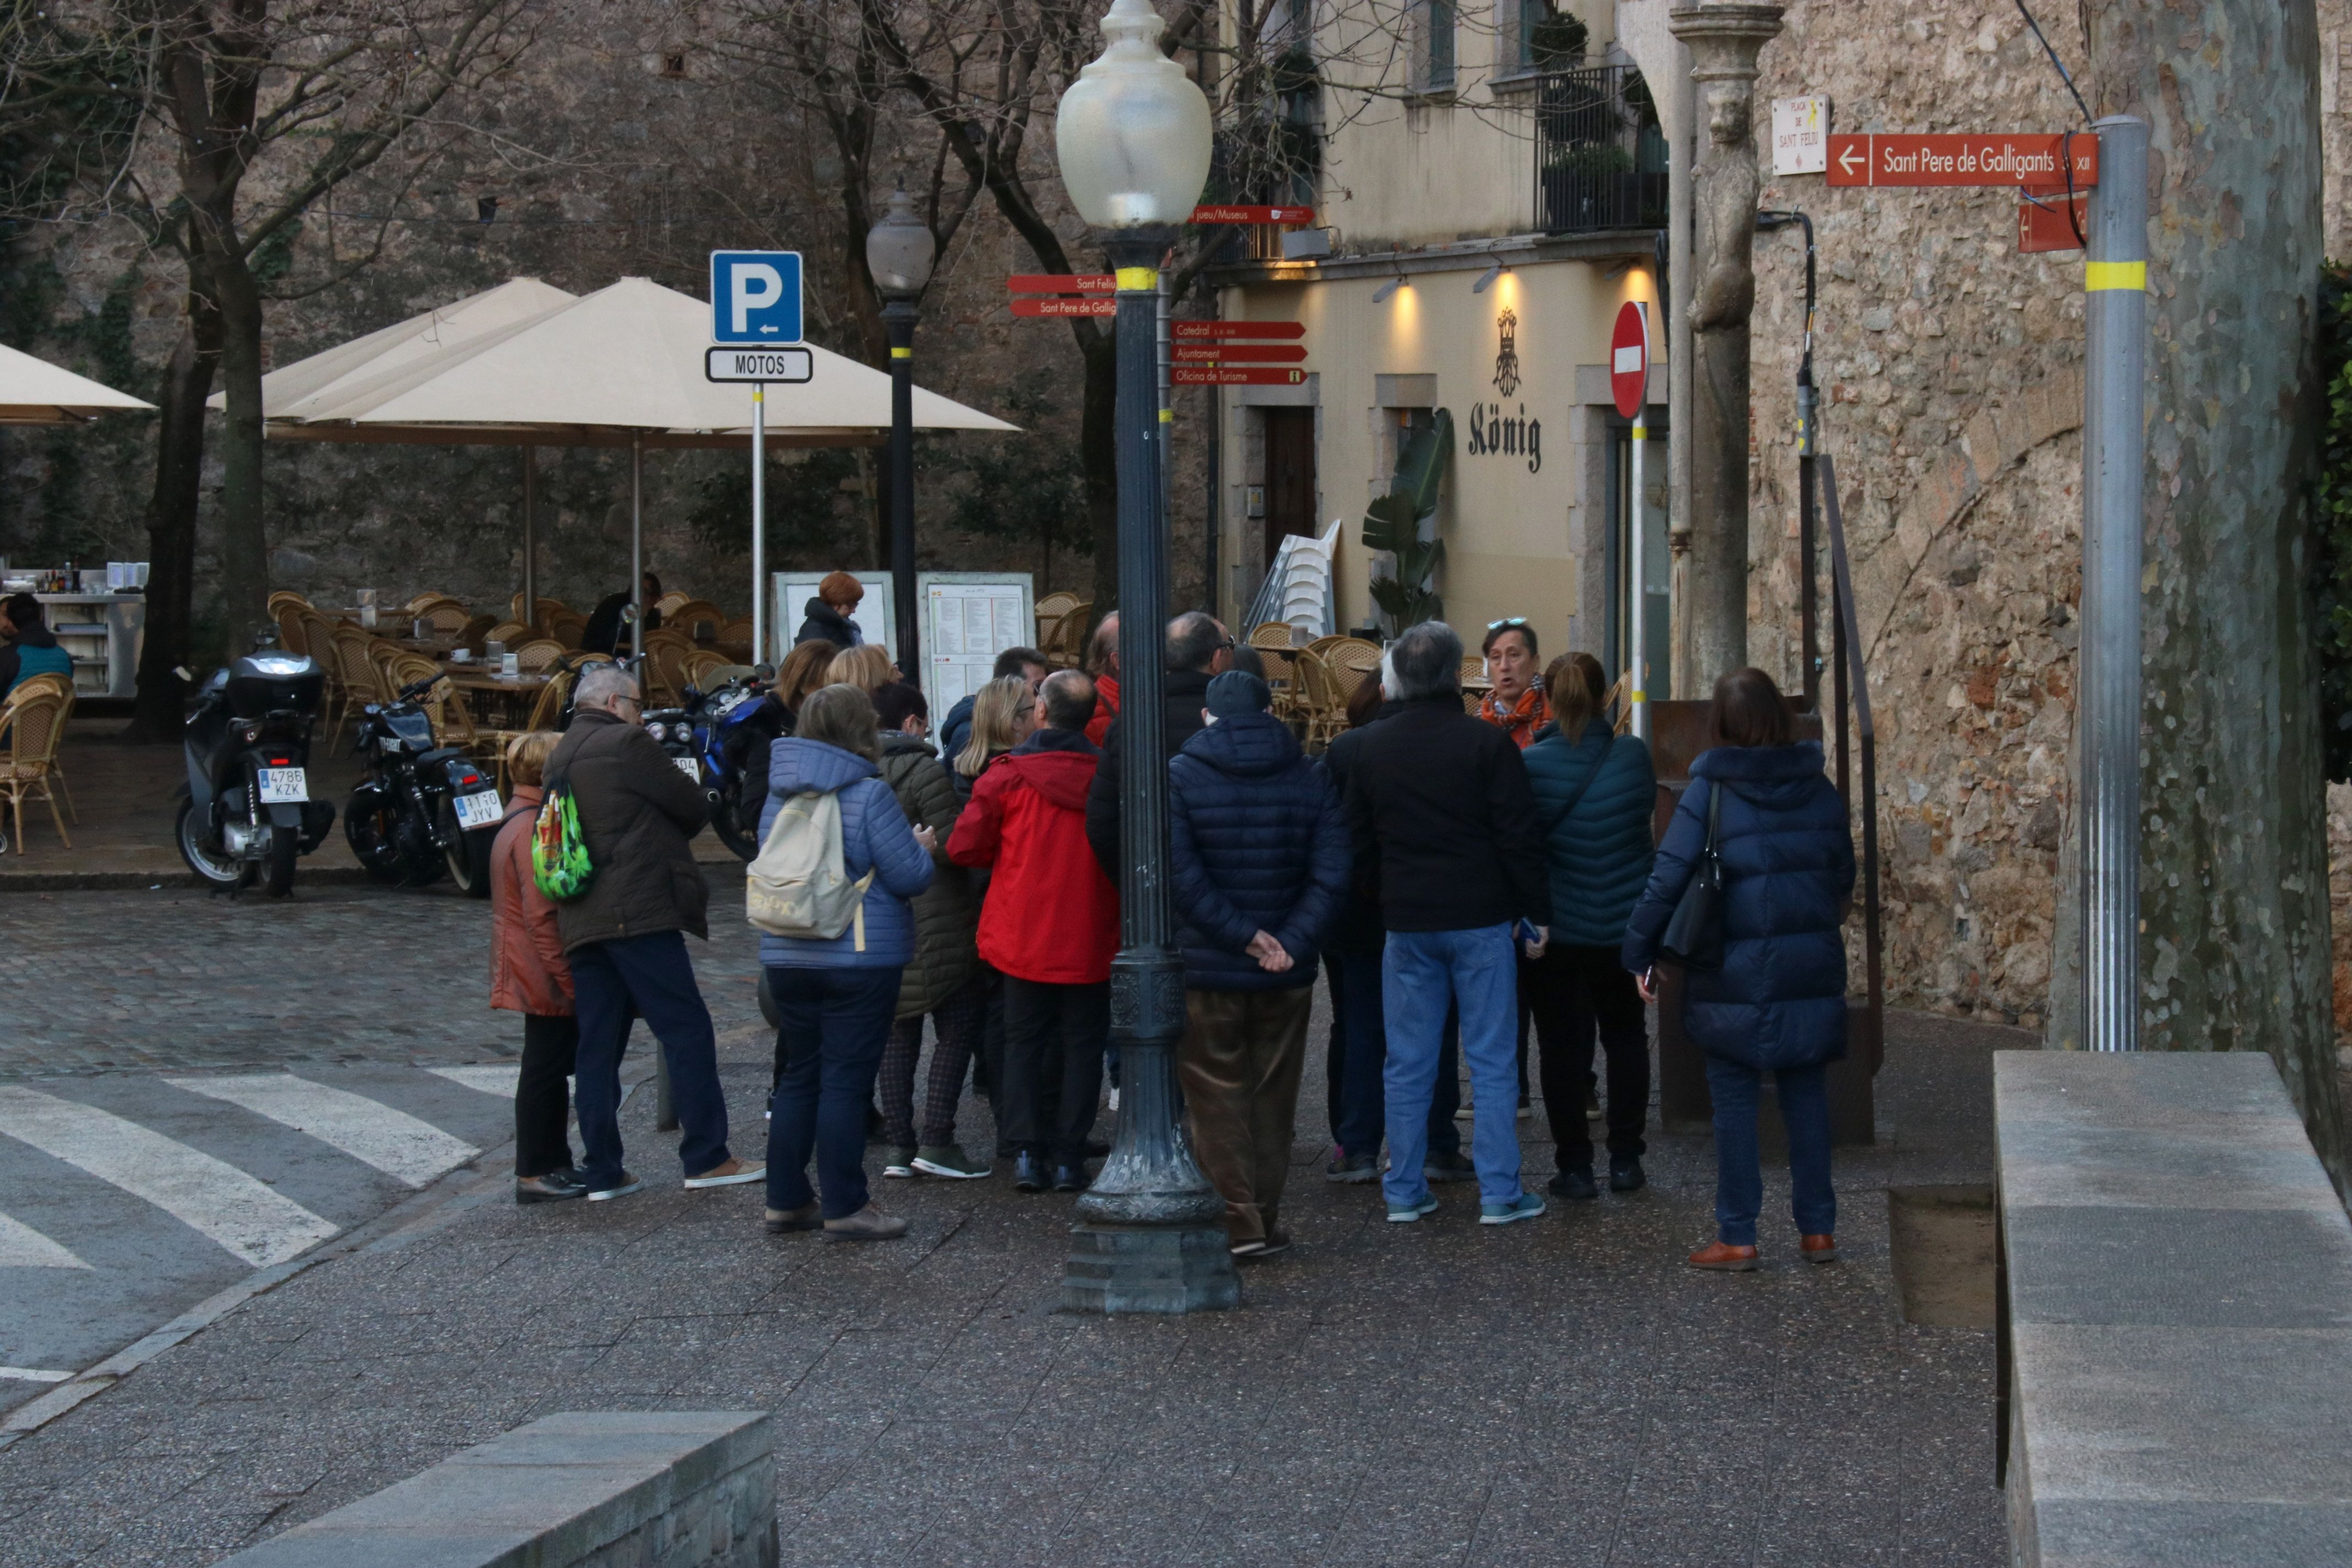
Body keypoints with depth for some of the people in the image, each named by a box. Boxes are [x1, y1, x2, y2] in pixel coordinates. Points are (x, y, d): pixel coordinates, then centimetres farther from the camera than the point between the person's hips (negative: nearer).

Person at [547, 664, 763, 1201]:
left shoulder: (559, 759, 19)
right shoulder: (626, 744, -6)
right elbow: (693, 807, -2)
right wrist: (663, 834, 16)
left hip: (581, 923, 8)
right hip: (640, 910, -8)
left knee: (598, 1045, 7)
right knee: (687, 1030, -4)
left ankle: (602, 1172, 6)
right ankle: (707, 1158, -6)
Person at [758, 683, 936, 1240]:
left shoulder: (780, 796, 7)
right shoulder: (868, 795, -14)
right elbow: (909, 876, -14)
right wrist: (921, 848, 9)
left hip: (787, 958, 6)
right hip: (860, 959, -6)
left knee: (799, 1076, 14)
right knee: (845, 1080, -3)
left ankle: (786, 1200, 17)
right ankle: (844, 1208, 0)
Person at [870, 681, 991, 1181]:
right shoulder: (925, 771, -13)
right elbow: (953, 845, -17)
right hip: (935, 924, -6)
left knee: (898, 1032, 13)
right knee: (957, 1027, 3)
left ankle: (898, 1144, 11)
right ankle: (936, 1141, -5)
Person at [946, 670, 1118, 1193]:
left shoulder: (1008, 776, -9)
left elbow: (964, 846, -8)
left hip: (1023, 936, 0)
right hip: (1090, 940, 0)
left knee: (1023, 1042, 12)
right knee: (1082, 1045, 9)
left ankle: (1026, 1152, 6)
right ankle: (1069, 1156, 7)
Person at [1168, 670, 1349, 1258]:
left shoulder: (1177, 777, -5)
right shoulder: (1310, 779, 3)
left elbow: (1180, 874, -16)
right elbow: (1331, 874, -8)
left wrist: (1243, 935, -15)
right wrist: (1289, 943, -13)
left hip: (1204, 968, -3)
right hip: (1287, 973, 3)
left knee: (1216, 1097, 4)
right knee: (1273, 1097, 13)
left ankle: (1237, 1222, -3)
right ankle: (1267, 1220, 16)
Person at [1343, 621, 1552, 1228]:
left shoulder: (1372, 746, 3)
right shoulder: (1486, 743, -10)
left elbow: (1357, 840, 10)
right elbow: (1519, 837, -9)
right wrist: (1537, 913, -1)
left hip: (1405, 921, 3)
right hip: (1480, 920, -3)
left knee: (1408, 1064, 9)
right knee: (1491, 1059, 2)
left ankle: (1404, 1191, 11)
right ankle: (1500, 1193, 2)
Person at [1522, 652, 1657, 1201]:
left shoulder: (1529, 765, -15)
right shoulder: (1633, 755, -8)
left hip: (1555, 928, -3)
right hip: (1625, 924, 3)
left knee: (1562, 1045, 6)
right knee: (1625, 1035, 18)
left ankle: (1575, 1166, 7)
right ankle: (1625, 1158, 19)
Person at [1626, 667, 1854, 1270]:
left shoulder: (1709, 793, -10)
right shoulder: (1819, 790, 2)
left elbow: (1668, 878, -11)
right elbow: (1844, 877, 11)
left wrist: (1641, 953, -1)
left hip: (1734, 977, -3)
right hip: (1811, 970, 3)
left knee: (1734, 1101, 4)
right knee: (1807, 1097, 12)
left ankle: (1737, 1236, 5)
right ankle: (1817, 1227, 15)